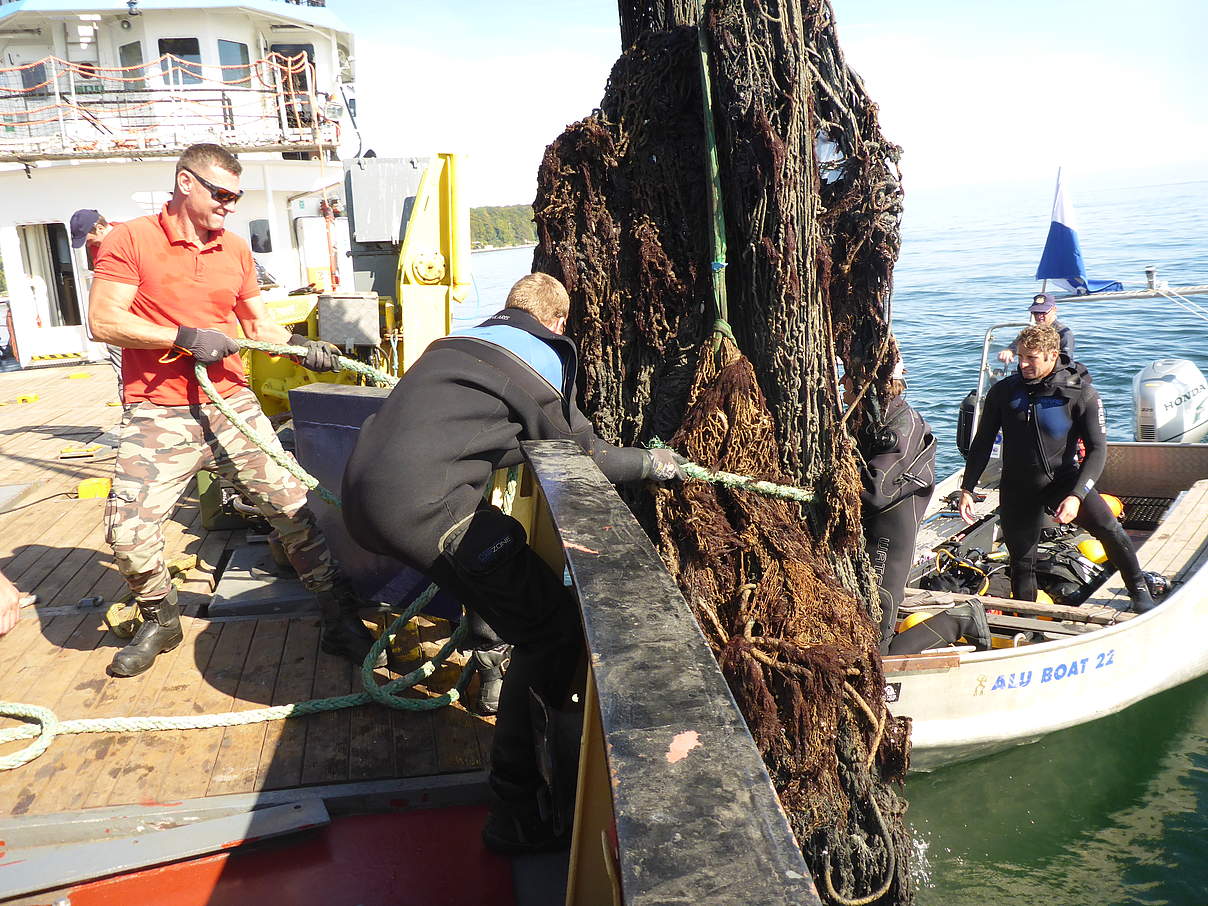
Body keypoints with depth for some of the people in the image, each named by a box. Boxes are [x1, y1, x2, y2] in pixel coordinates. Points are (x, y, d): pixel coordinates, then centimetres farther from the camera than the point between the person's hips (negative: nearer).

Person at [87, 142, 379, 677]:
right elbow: (103, 321, -10)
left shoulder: (237, 250, 12)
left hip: (232, 405, 3)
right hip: (158, 415, -3)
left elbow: (258, 324, 18)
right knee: (128, 530, -10)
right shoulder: (131, 240, -2)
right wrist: (186, 337, -17)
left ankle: (340, 622, 7)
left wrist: (301, 345, -1)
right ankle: (160, 621, 20)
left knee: (293, 507, -4)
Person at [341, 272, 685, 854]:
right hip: (420, 506, -9)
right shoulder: (546, 363, 4)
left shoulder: (460, 342, 24)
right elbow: (582, 456, 12)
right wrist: (649, 464, 30)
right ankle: (521, 809, 2)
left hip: (364, 492, 9)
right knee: (553, 629, -4)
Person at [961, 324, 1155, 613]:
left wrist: (1076, 496, -25)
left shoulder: (1080, 393, -11)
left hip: (1063, 478, -2)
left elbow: (1097, 449, -13)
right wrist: (967, 489, 0)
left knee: (1110, 530, -20)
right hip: (1018, 487, 2)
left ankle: (1139, 592, 3)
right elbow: (982, 443, 4)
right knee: (1022, 562, 6)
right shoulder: (1003, 391, -4)